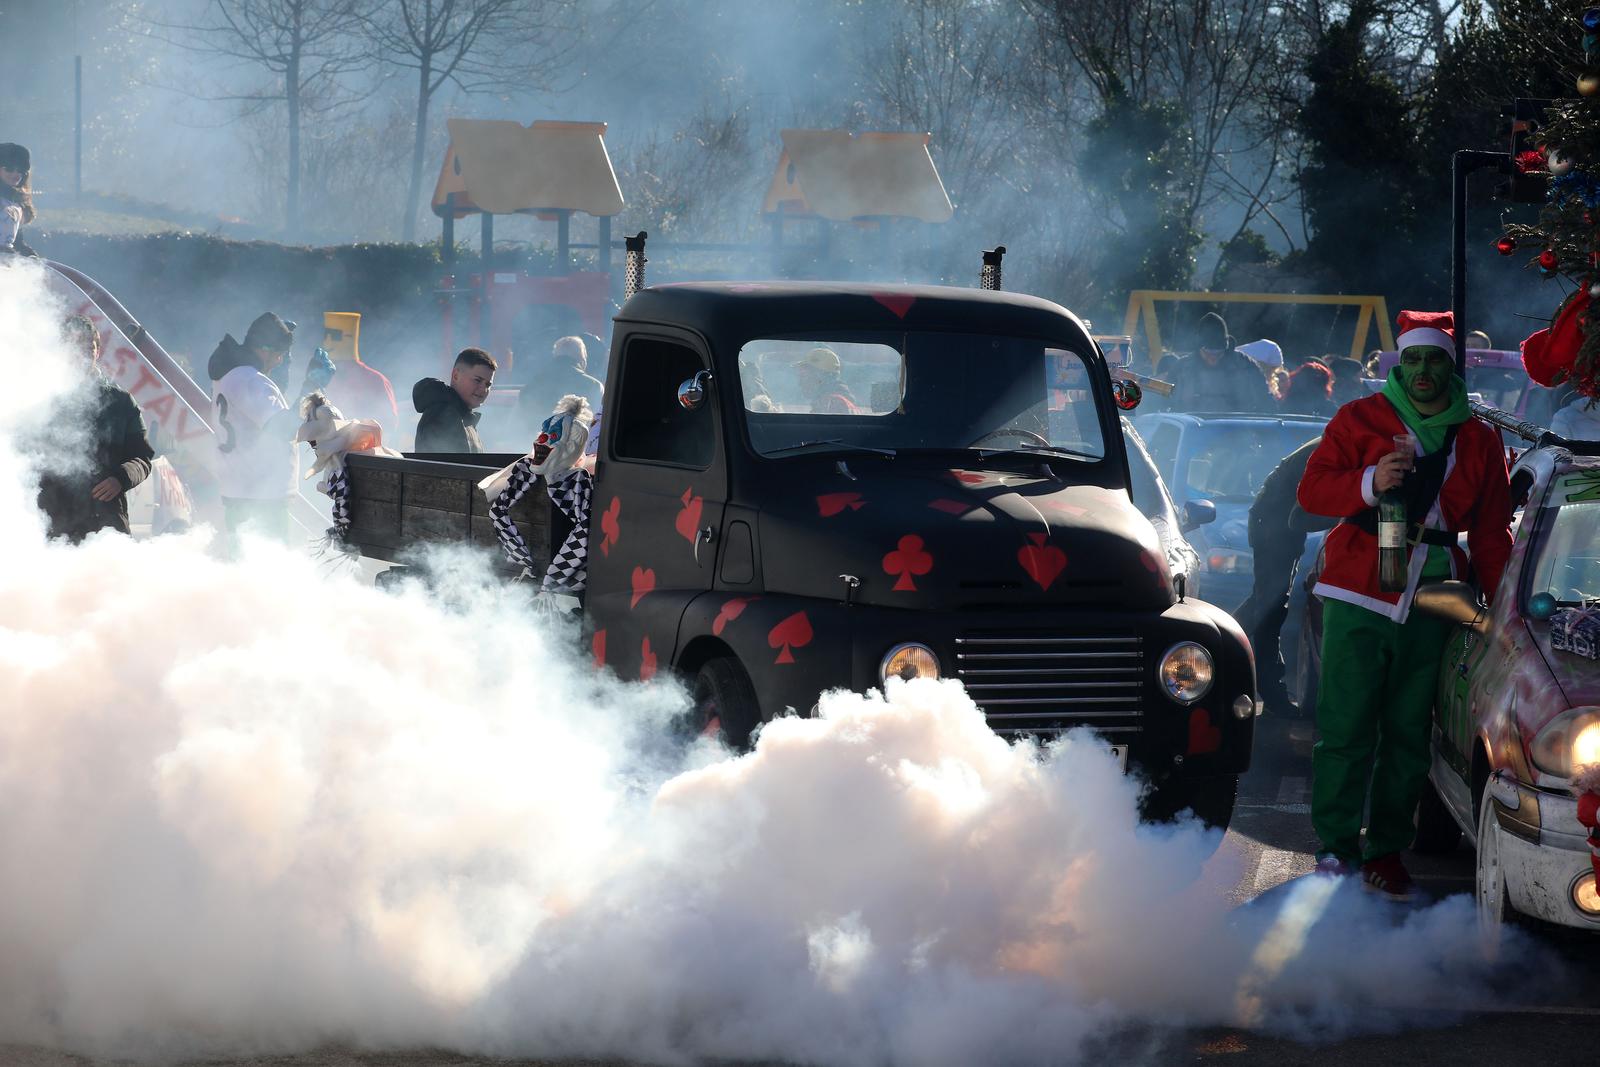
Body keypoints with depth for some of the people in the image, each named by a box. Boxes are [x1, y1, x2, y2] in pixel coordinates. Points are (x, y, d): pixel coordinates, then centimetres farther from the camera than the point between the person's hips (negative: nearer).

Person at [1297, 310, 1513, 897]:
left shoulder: (1479, 441, 13)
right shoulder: (1360, 419, 5)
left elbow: (1492, 533, 16)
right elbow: (1312, 488, 0)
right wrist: (1370, 484, -18)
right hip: (1357, 599, -3)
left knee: (1408, 733, 3)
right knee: (1346, 727, -5)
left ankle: (1387, 850, 9)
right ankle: (1336, 843, 2)